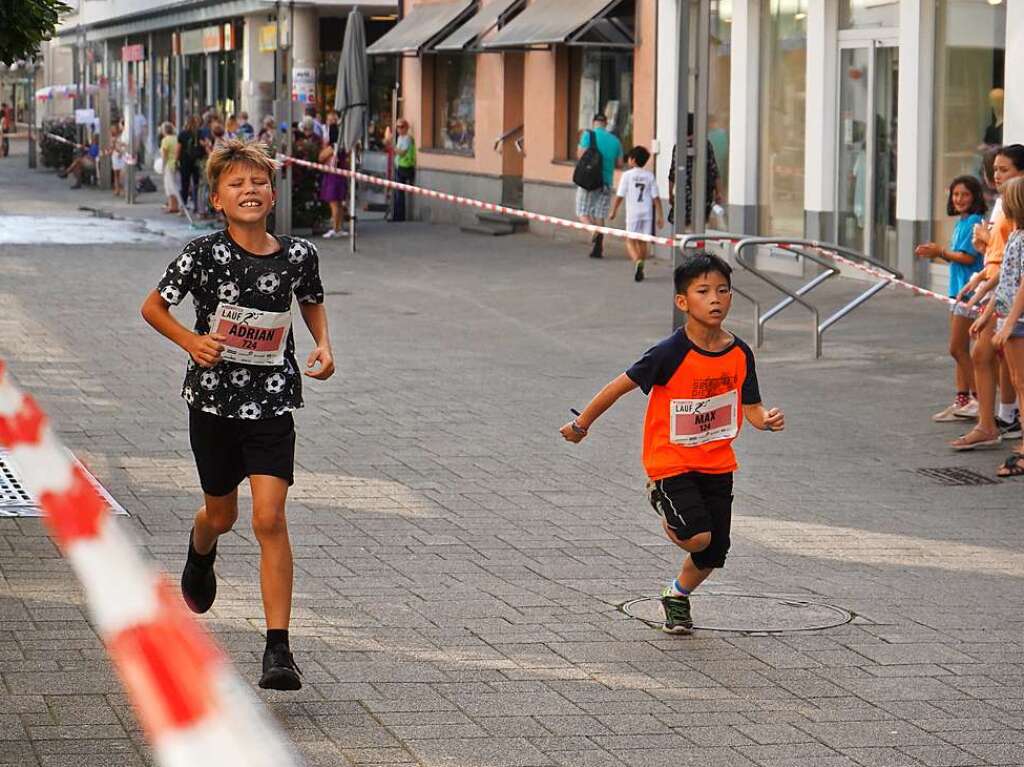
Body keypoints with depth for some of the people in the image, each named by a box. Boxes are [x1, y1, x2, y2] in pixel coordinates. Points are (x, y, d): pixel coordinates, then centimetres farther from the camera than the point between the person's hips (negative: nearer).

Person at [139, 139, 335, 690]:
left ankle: (278, 649, -10)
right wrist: (191, 341, -15)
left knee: (270, 519, -12)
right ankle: (200, 550, 58)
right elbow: (153, 306, 1)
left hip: (271, 402, 0)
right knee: (222, 514, 18)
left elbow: (312, 302, 17)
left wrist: (323, 346, 0)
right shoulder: (205, 253, -11)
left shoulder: (297, 255, -5)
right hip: (214, 399, 0)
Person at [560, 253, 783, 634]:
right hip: (672, 461, -5)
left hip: (717, 463, 5)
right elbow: (620, 386, -11)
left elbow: (751, 408, 1)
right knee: (698, 537, -20)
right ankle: (663, 502, 15)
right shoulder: (670, 354, -20)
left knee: (714, 551, 8)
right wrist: (582, 424, -2)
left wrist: (768, 419, -23)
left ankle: (677, 597, 39)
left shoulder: (740, 353, -5)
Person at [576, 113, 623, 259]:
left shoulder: (588, 134, -5)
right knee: (600, 216, 9)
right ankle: (598, 248, 3)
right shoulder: (615, 140, 7)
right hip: (606, 182, 4)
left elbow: (581, 154, -14)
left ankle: (595, 232, -26)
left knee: (583, 213, 2)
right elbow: (619, 163, 9)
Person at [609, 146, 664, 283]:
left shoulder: (627, 175, -4)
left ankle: (637, 261, -24)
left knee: (630, 241, 3)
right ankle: (640, 270, 18)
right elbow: (656, 197, 2)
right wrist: (660, 216, 6)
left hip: (633, 213, -3)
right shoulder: (649, 176, 4)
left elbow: (619, 196, -4)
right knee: (642, 242, 14)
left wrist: (613, 211, 9)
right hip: (647, 213, 3)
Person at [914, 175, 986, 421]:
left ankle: (978, 399, 0)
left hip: (970, 291, -10)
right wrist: (936, 253, 0)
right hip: (959, 290, 10)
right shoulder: (961, 223, 15)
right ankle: (962, 401, 16)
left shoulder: (974, 222, -14)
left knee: (958, 349, -6)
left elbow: (967, 257, -19)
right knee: (961, 350, 11)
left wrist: (940, 251, -8)